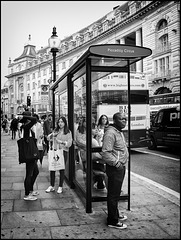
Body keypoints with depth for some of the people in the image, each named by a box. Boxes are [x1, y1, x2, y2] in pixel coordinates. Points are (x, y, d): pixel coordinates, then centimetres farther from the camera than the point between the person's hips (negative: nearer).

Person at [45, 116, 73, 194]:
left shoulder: (68, 132, 0)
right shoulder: (56, 131, 10)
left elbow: (69, 143, -6)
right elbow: (48, 138, 14)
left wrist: (62, 142, -15)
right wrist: (52, 135, -5)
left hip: (63, 152, -3)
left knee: (62, 170, 4)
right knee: (52, 169, 3)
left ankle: (60, 187, 18)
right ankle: (52, 186, 18)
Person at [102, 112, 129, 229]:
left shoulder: (120, 132, 14)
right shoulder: (110, 133, -20)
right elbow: (105, 153, -26)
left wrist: (123, 164, 17)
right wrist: (117, 163, -23)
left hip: (120, 168, 10)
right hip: (114, 168, -10)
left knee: (116, 194, 22)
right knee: (113, 195, 1)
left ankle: (115, 214, 37)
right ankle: (112, 221, 13)